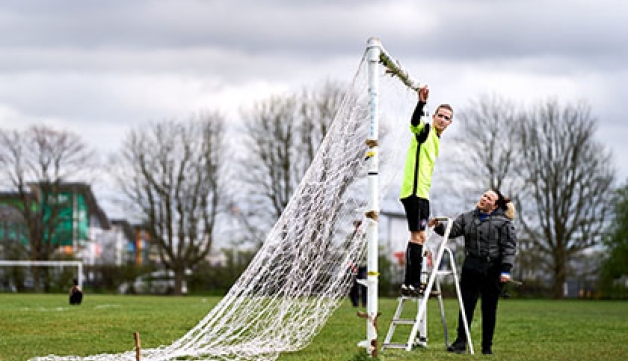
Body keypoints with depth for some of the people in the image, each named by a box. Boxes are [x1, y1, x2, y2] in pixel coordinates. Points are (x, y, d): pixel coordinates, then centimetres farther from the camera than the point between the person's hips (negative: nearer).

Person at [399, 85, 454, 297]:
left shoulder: (436, 139, 22)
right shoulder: (425, 131, -6)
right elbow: (414, 122, -30)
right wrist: (422, 103, -46)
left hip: (422, 193, 10)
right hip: (414, 192, -10)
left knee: (419, 236, 11)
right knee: (418, 235, -14)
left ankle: (414, 284, 16)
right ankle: (410, 283, -16)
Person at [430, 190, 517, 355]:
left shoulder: (503, 222, -3)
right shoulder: (467, 218, 10)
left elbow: (509, 247, -7)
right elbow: (452, 230, 5)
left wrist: (505, 270, -15)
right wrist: (439, 226, -16)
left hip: (493, 271, -3)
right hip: (471, 268, 3)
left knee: (489, 309, 4)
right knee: (466, 305, 0)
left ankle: (487, 346, 14)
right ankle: (461, 342, 6)